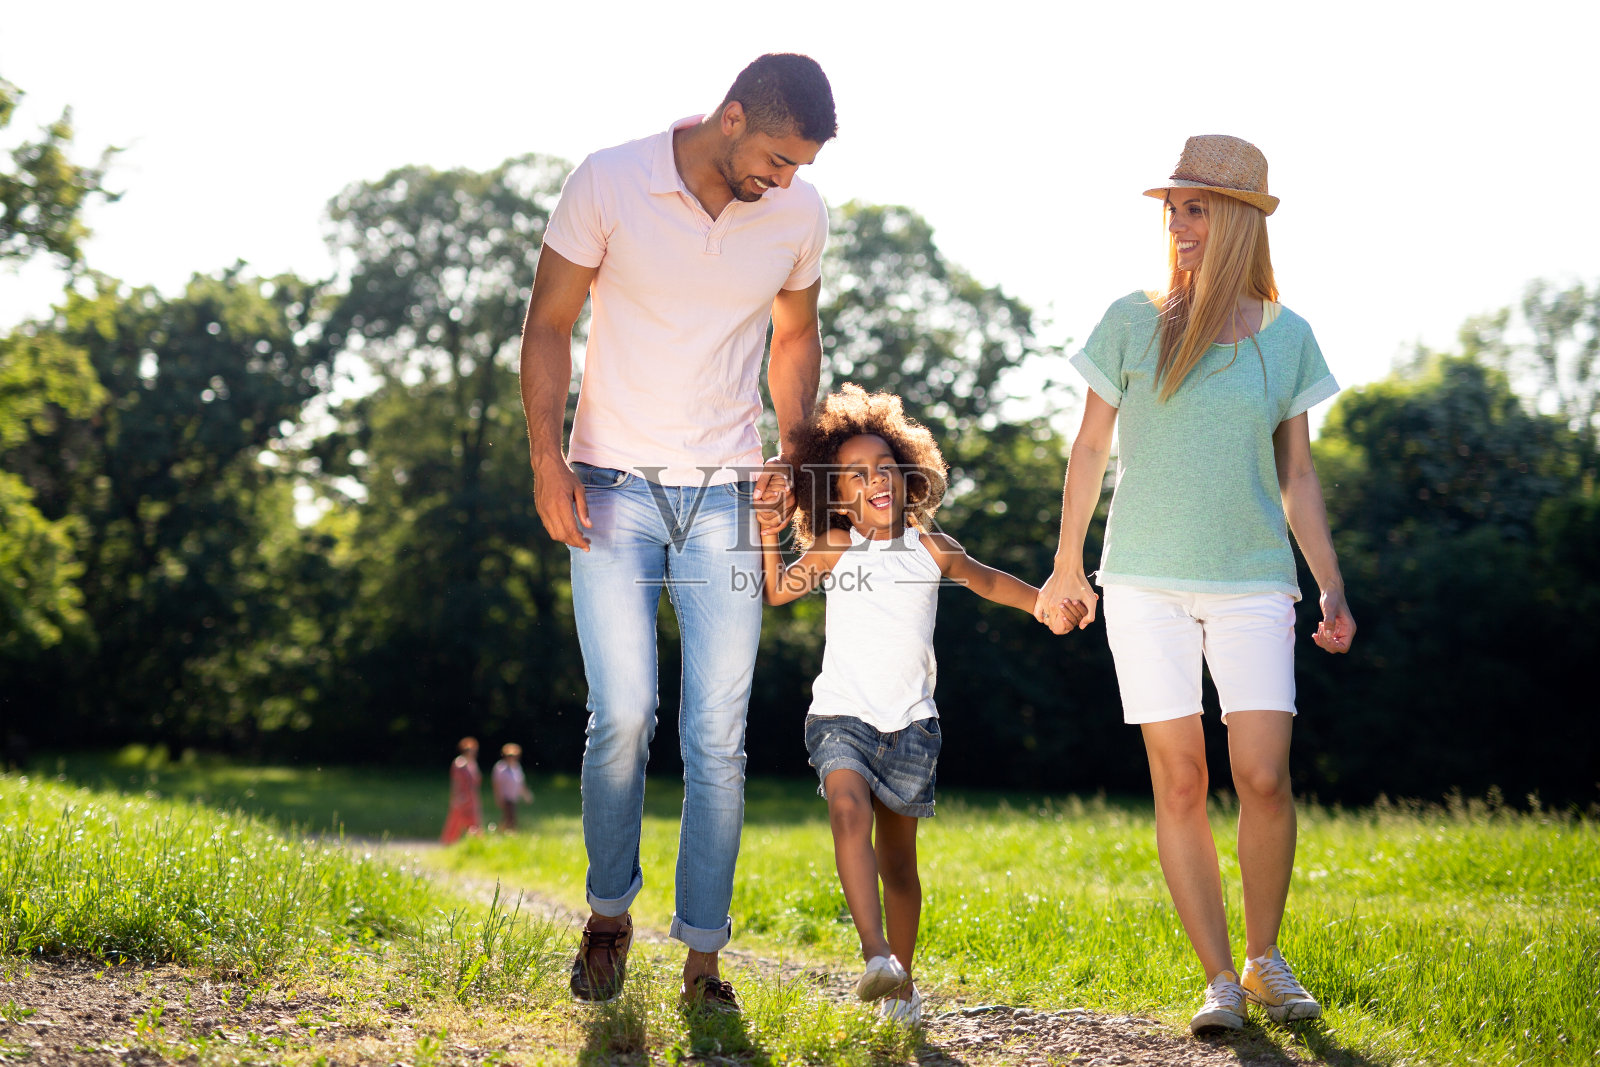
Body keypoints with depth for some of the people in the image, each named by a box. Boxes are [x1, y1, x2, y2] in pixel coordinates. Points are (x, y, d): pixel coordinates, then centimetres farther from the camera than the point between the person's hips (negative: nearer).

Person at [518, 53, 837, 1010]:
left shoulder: (801, 215, 0)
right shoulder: (610, 184, -9)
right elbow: (549, 326, -1)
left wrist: (792, 453, 3)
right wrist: (548, 462, -11)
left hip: (726, 498, 2)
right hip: (613, 488, -2)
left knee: (718, 737, -1)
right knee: (623, 715, -9)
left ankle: (704, 957, 9)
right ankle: (610, 913, 16)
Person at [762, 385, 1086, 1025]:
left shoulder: (929, 548, 5)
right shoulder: (834, 548, 1)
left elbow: (985, 580, 15)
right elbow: (775, 591, -8)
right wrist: (769, 530, -18)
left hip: (910, 722, 2)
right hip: (842, 715, -2)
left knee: (898, 857, 7)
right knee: (849, 808, -29)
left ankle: (901, 980, 25)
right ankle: (876, 957, -39)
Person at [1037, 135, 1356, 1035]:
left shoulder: (1286, 337, 5)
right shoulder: (1131, 324, 2)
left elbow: (1298, 474, 11)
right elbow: (1091, 450, 10)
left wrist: (1333, 588, 6)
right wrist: (1068, 566, 13)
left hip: (1253, 585, 0)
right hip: (1146, 585, 0)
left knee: (1265, 776, -9)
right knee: (1181, 783, -2)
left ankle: (1265, 958, 13)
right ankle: (1220, 980, 8)